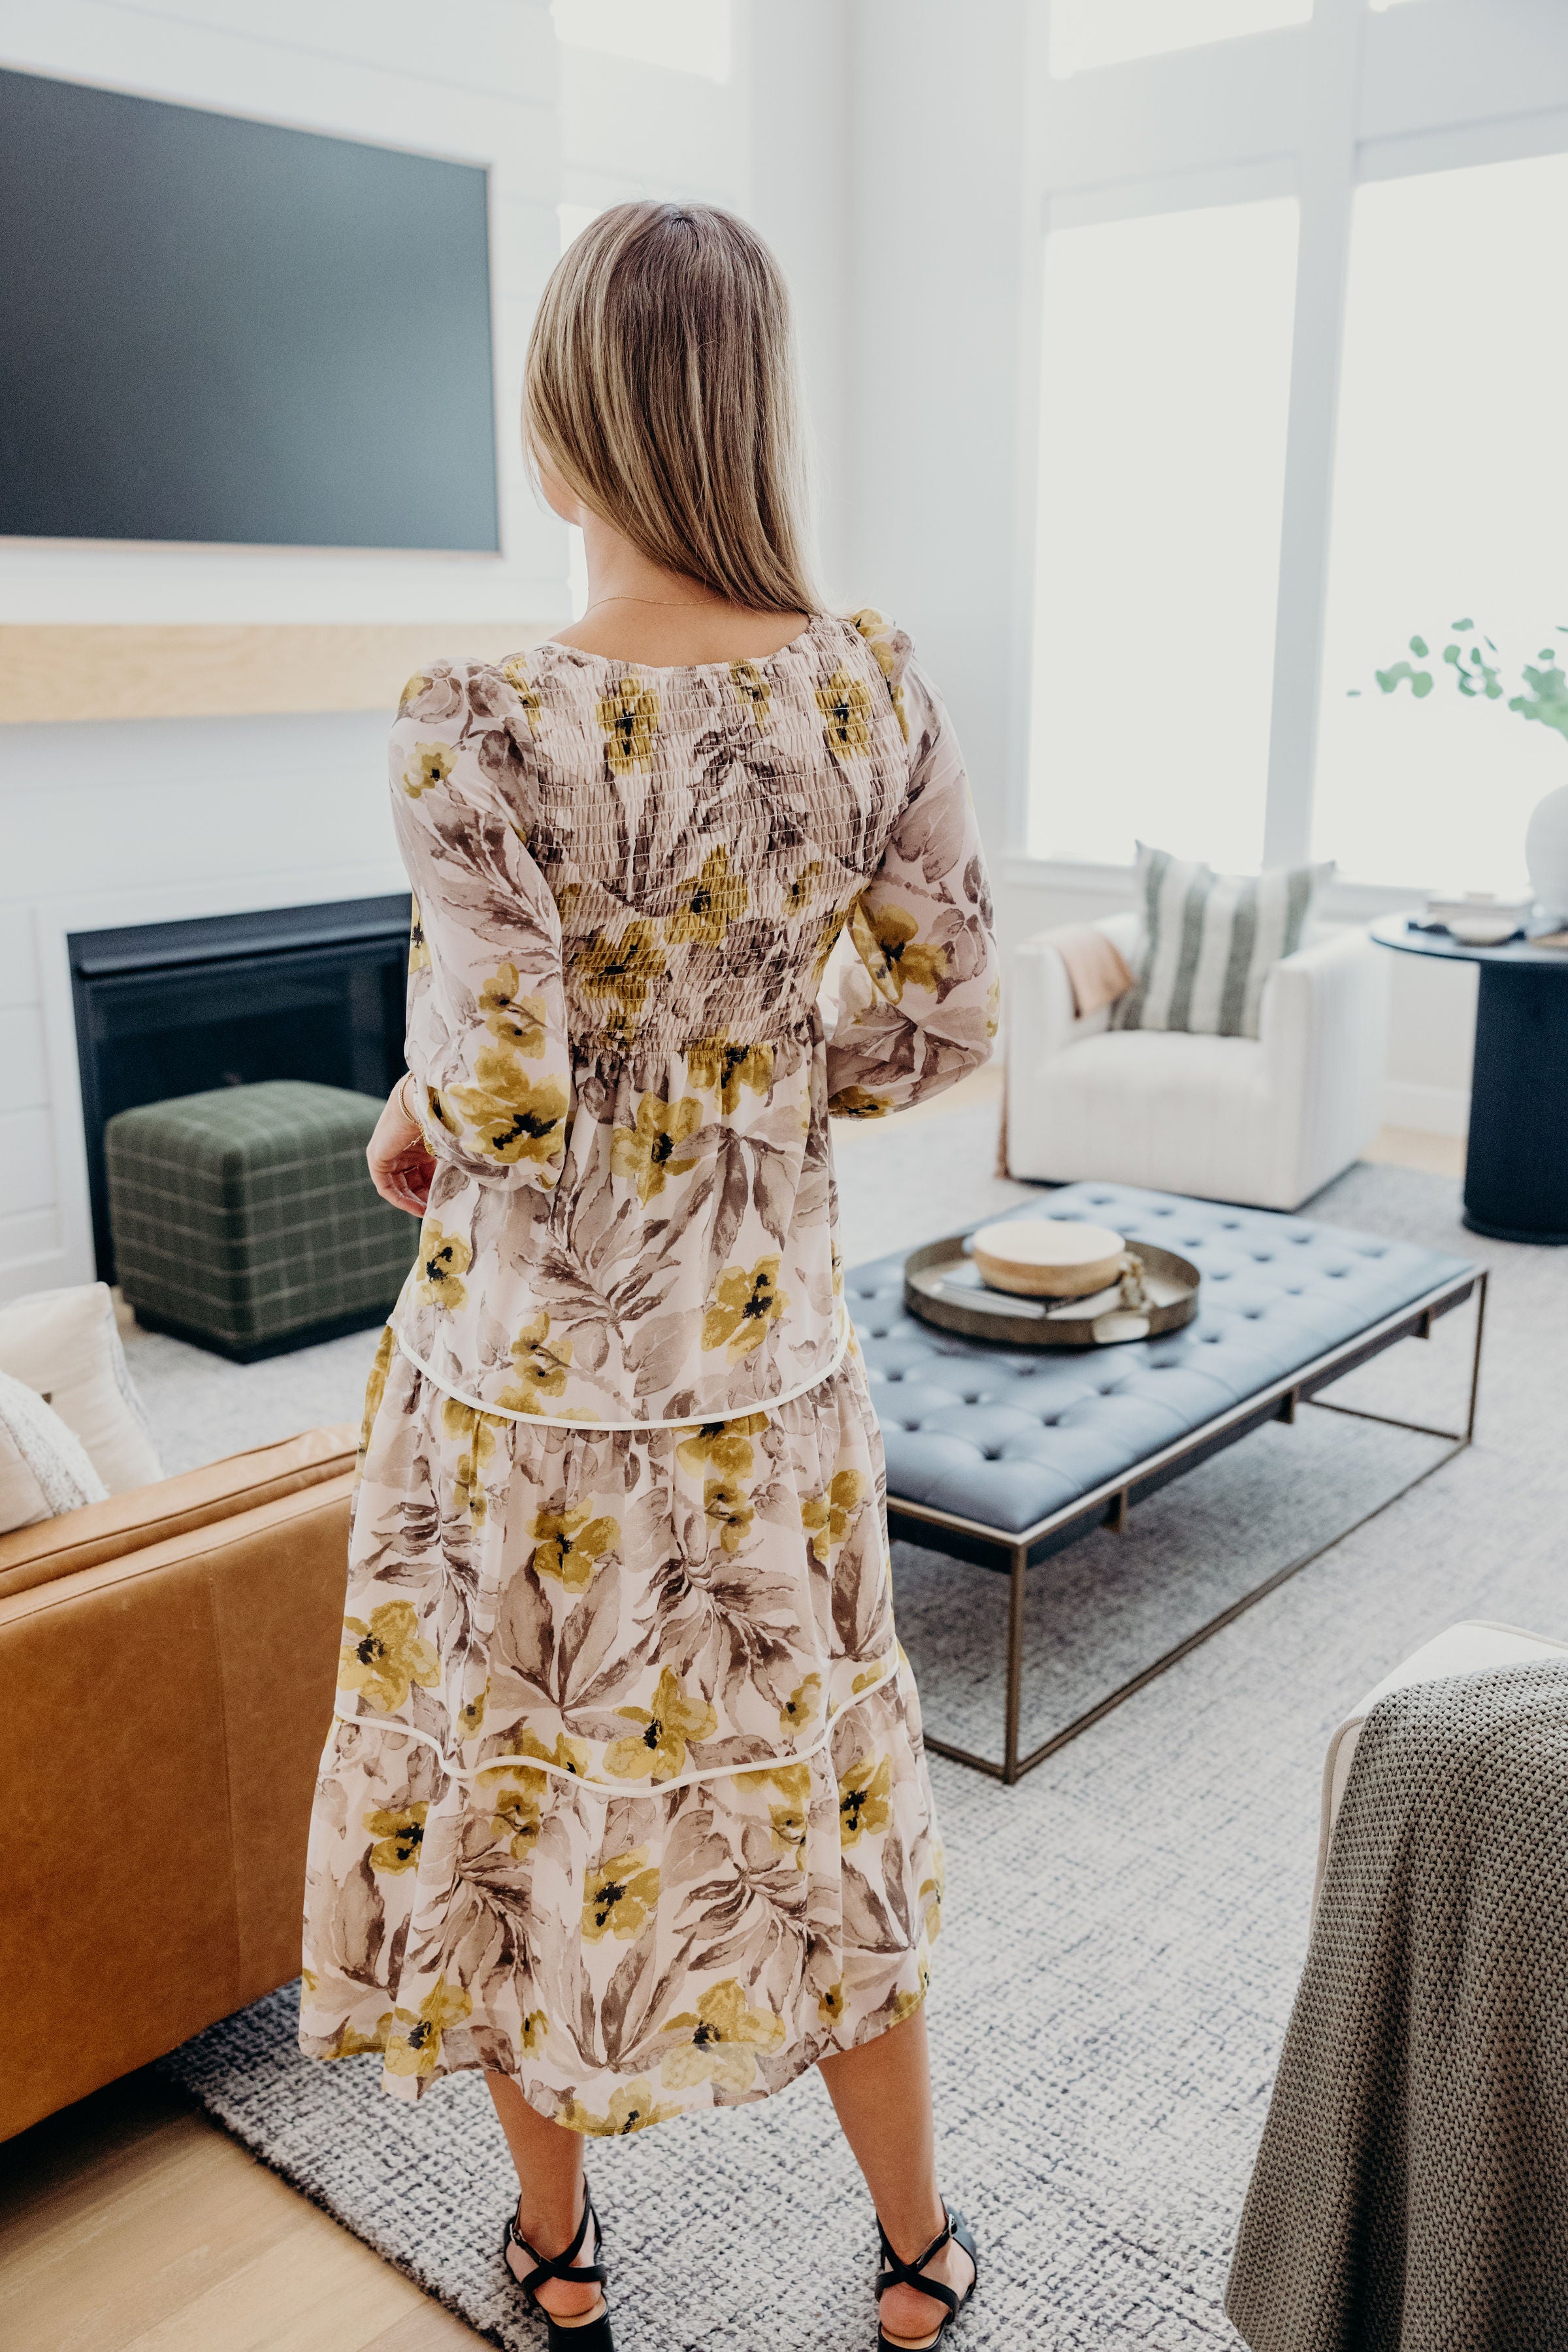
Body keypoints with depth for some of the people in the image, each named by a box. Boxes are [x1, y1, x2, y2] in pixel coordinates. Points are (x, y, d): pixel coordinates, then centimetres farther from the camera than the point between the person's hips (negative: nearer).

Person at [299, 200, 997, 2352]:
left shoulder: (477, 728, -20)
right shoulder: (879, 693, -8)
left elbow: (511, 1102, -23)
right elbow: (944, 1024, -3)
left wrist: (418, 1108, -1)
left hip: (533, 1367, -3)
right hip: (766, 1350, 4)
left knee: (515, 1773, 19)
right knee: (803, 1780, 21)